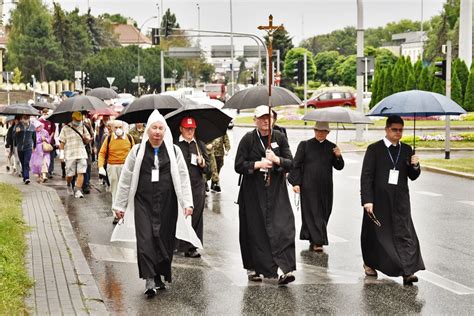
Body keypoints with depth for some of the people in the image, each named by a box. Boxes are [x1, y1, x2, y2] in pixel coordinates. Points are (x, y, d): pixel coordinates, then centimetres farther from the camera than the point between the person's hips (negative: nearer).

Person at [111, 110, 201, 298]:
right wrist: (119, 204, 7)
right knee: (145, 239, -12)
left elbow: (183, 178, 5)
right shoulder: (137, 151, 3)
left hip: (167, 203, 1)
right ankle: (149, 280, -11)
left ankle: (159, 276, 21)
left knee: (165, 239, 4)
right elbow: (125, 179, 7)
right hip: (143, 202, -1)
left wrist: (187, 203, -2)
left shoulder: (174, 151, 5)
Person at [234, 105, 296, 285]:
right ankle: (253, 268, 15)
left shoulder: (280, 138, 6)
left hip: (276, 191, 1)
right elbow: (239, 166, -3)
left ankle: (285, 270, -18)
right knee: (255, 230, 1)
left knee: (282, 227, -12)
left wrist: (277, 160, -15)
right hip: (253, 192, -1)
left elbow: (291, 163, 3)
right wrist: (258, 164, -16)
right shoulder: (248, 139, 0)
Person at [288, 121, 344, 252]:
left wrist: (338, 157, -11)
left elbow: (339, 167, 9)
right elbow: (296, 165, 1)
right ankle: (317, 241, -9)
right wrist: (295, 182, -7)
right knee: (313, 213, -7)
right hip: (309, 187, -3)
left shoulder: (331, 147, 9)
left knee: (323, 213, 6)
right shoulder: (305, 145, 2)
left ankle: (314, 241, 17)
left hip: (325, 188, 4)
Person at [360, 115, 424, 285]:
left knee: (404, 233, -7)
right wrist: (367, 200, -15)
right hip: (379, 199, -2)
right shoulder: (374, 149, -3)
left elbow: (413, 176, 12)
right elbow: (366, 176, -7)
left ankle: (408, 271, -12)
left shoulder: (406, 150, 9)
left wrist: (415, 165, -10)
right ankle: (369, 264, 31)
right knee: (375, 232, 10)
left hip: (400, 200, 3)